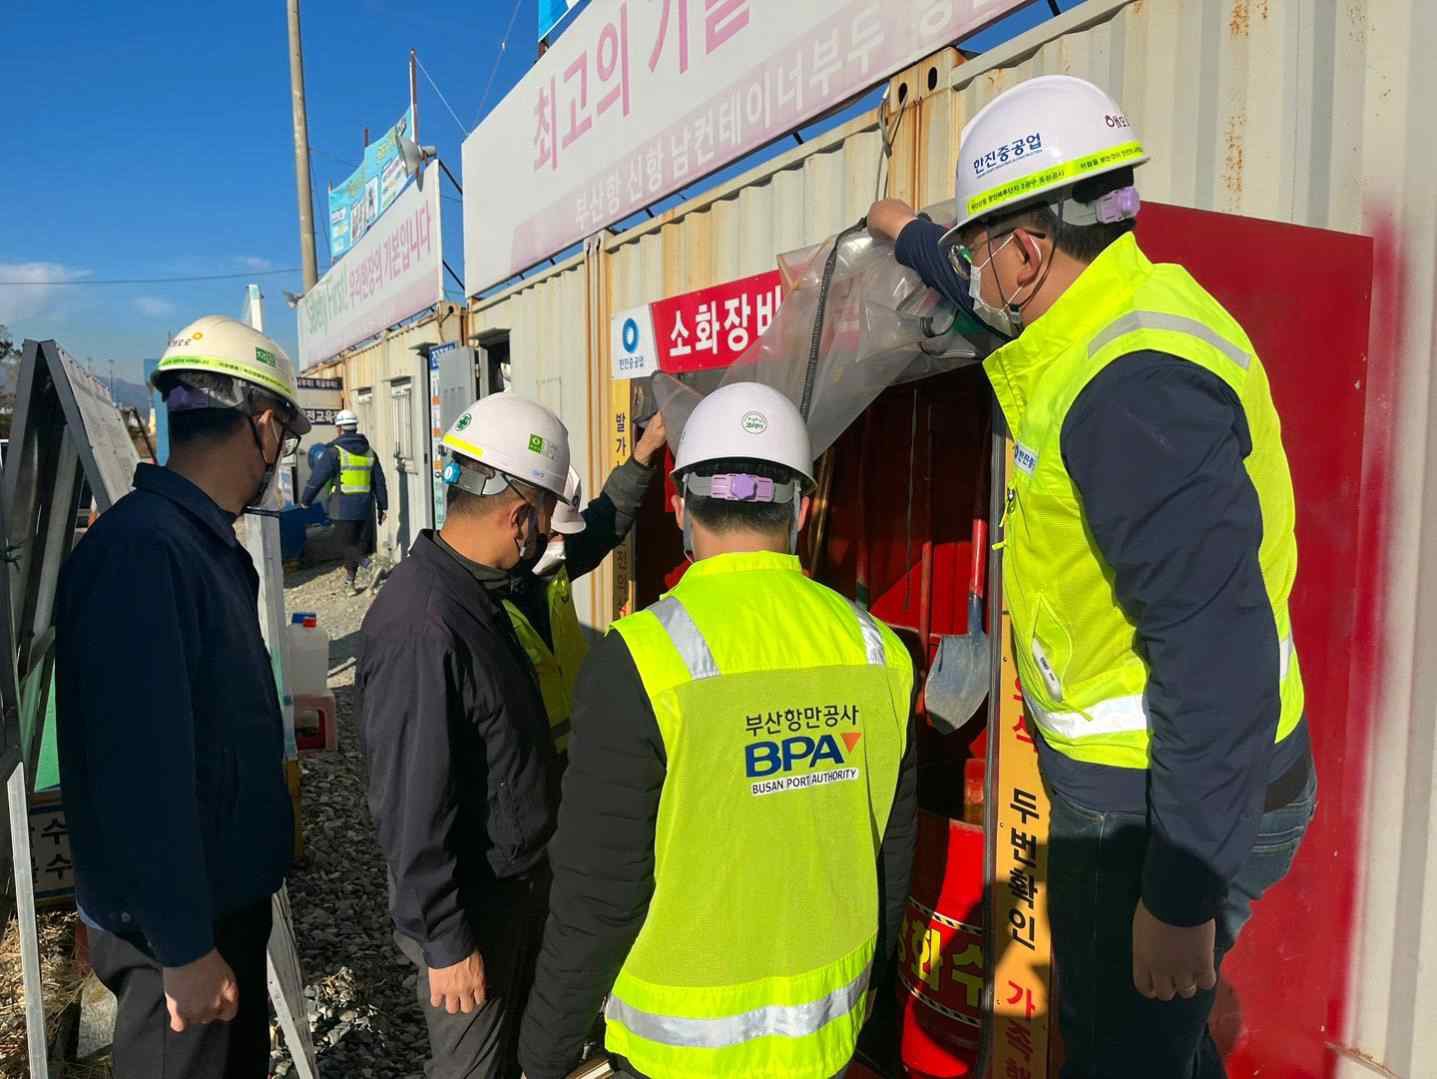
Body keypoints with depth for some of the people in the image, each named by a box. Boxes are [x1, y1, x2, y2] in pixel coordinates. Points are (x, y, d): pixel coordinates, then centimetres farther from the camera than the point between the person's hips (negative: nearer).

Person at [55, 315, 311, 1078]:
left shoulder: (206, 542, 5)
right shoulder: (139, 551, -26)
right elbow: (142, 771, -29)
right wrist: (183, 949, -24)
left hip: (231, 894, 9)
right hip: (178, 926, -9)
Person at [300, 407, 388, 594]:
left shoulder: (335, 451, -8)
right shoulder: (369, 451, 9)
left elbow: (317, 477, -6)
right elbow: (379, 481, 11)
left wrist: (305, 500, 7)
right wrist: (383, 506, 16)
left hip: (344, 507, -5)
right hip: (365, 508, 5)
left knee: (346, 543, 1)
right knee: (359, 543, 13)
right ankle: (350, 579, 22)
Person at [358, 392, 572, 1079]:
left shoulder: (474, 593, 1)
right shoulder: (420, 628, -31)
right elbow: (411, 803, -28)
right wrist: (445, 941, -21)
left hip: (518, 884, 9)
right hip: (471, 910, -9)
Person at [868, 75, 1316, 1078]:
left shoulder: (1131, 389, -27)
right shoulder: (1125, 312, 4)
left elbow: (1217, 646, -31)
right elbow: (1014, 310, 27)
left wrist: (1181, 893, -26)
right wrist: (910, 238, 43)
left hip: (1172, 804, -10)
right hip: (1138, 774, 10)